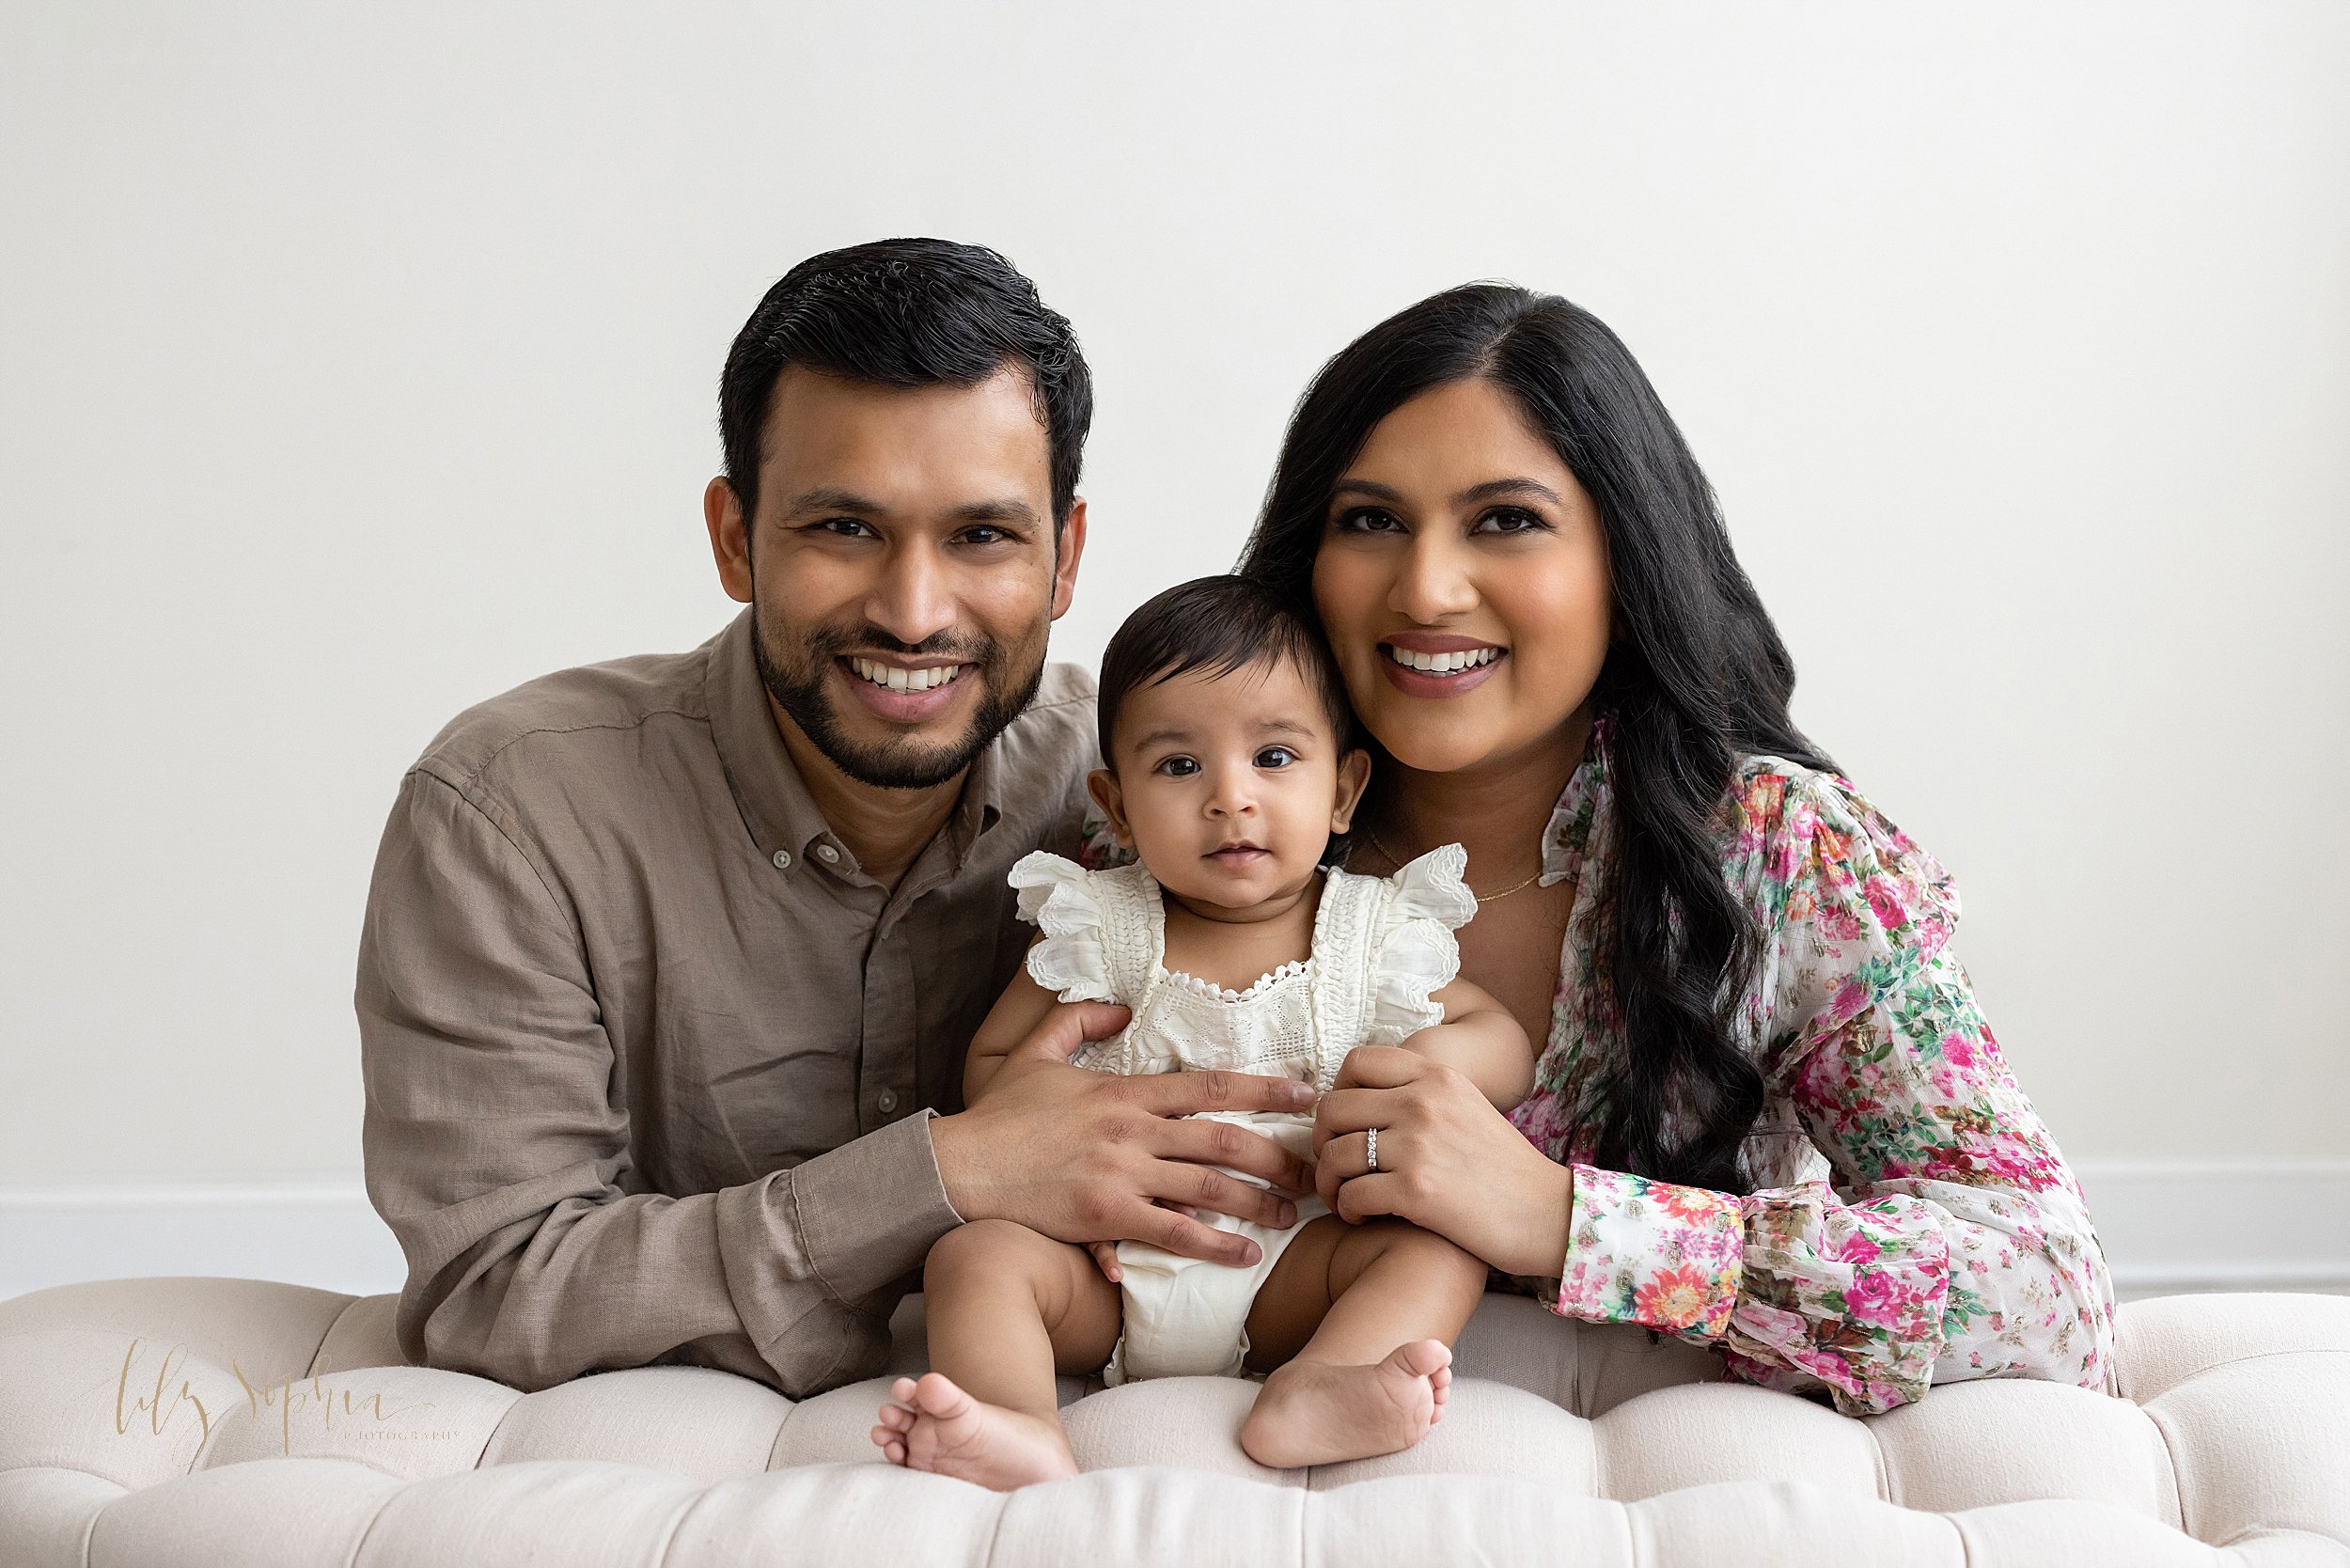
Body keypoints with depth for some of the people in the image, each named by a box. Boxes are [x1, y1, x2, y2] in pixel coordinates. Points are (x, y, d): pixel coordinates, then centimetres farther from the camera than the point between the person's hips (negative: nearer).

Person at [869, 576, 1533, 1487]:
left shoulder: (1376, 934, 4)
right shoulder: (1098, 933, 2)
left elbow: (1507, 1043, 9)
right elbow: (992, 1062, 7)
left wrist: (1436, 1057, -16)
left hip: (1288, 1281, 0)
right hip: (1114, 1275, 0)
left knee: (1442, 1243, -24)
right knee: (976, 1254, -23)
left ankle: (1312, 1393, -48)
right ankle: (1023, 1434, -46)